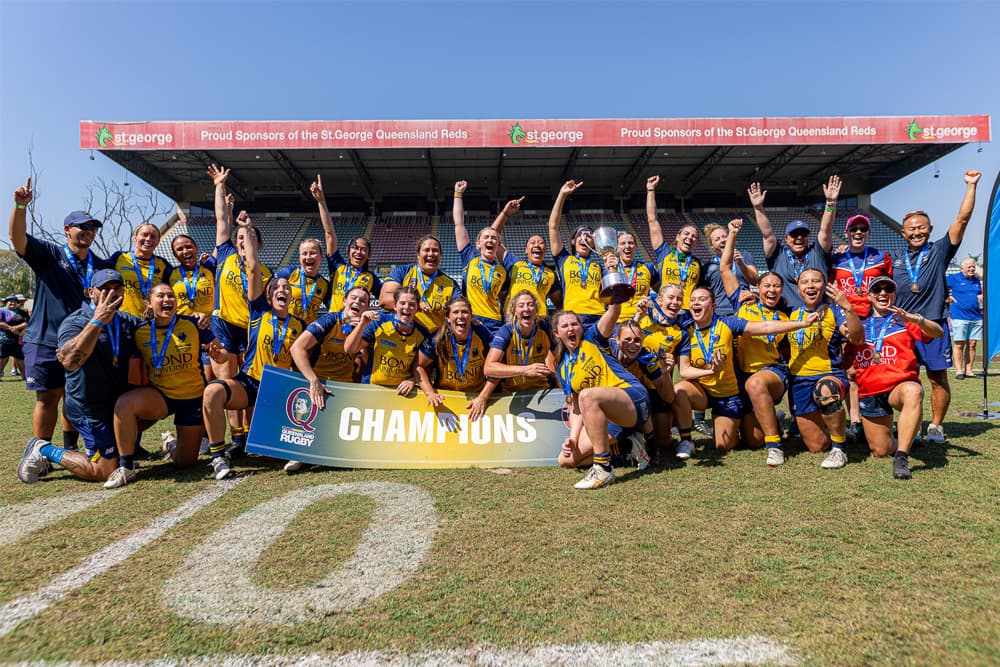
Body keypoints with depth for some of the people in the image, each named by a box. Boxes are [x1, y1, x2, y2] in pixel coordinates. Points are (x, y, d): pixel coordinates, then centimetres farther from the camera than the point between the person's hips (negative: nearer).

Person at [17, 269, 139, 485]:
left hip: (118, 404, 7)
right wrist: (97, 321, -39)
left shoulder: (128, 322, 6)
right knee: (106, 472, -8)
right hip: (89, 409, -7)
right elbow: (69, 361, -35)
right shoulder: (75, 322, -15)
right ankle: (45, 451, 11)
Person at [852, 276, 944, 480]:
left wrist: (914, 319, -28)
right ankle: (902, 443, 40)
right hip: (869, 393, 3)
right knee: (881, 451, 3)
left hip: (900, 384, -3)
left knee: (913, 392, -41)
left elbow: (939, 333, -10)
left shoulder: (904, 322, 9)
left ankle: (902, 457, -34)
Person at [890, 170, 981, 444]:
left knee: (938, 379, 3)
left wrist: (971, 186, -5)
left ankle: (936, 426, 15)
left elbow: (962, 219, -2)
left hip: (933, 325, -2)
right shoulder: (894, 258, 12)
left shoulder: (939, 251, 5)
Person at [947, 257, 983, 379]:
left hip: (976, 317, 5)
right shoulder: (953, 278, 0)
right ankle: (959, 371, 2)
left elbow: (980, 294, 29)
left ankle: (969, 370, 11)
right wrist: (947, 297, -4)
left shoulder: (977, 280, 16)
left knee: (972, 344, 5)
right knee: (959, 344, -3)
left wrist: (981, 297, 8)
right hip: (960, 317, -5)